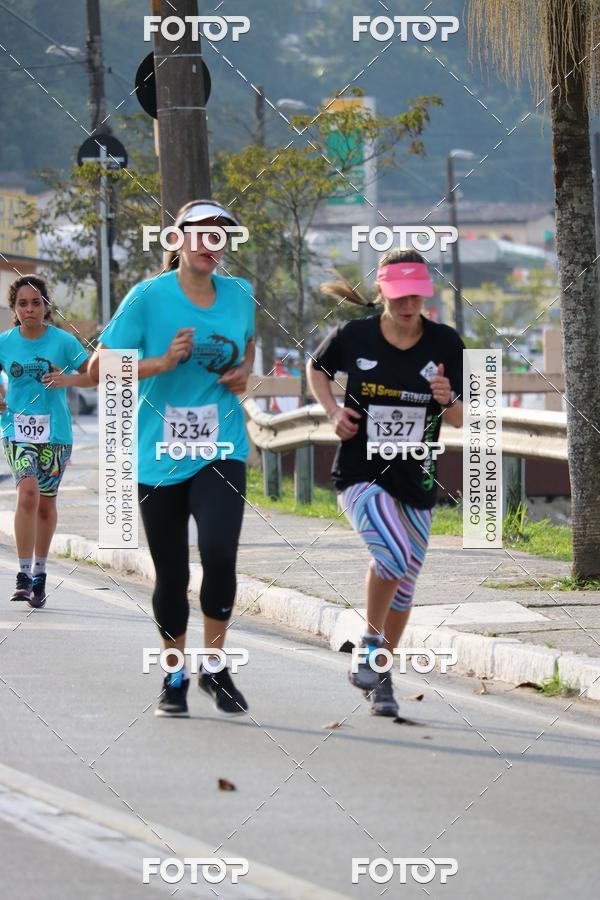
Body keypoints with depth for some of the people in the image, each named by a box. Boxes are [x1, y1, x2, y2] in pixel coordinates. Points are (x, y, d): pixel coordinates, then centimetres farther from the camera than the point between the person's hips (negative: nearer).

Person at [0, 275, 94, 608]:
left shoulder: (63, 341, -4)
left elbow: (94, 376, 2)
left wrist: (68, 380, -17)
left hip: (55, 431, 0)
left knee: (46, 503, 9)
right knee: (28, 493, -20)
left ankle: (39, 574, 26)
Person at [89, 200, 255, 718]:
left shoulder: (239, 295, 5)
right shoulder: (149, 297, -6)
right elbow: (100, 368, -7)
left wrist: (245, 372, 6)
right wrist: (162, 363, -18)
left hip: (221, 449, 1)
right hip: (159, 456, -1)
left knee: (219, 553, -20)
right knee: (171, 574, 5)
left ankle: (215, 667, 0)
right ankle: (175, 676, 26)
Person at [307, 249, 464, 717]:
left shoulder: (445, 343, -5)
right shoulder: (354, 336, -9)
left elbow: (461, 421, 0)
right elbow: (316, 369, 13)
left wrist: (448, 400, -22)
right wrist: (333, 411, -4)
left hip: (416, 481, 3)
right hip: (360, 473, -3)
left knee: (404, 584, 11)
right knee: (394, 554, -27)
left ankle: (380, 676, 30)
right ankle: (370, 646, -4)